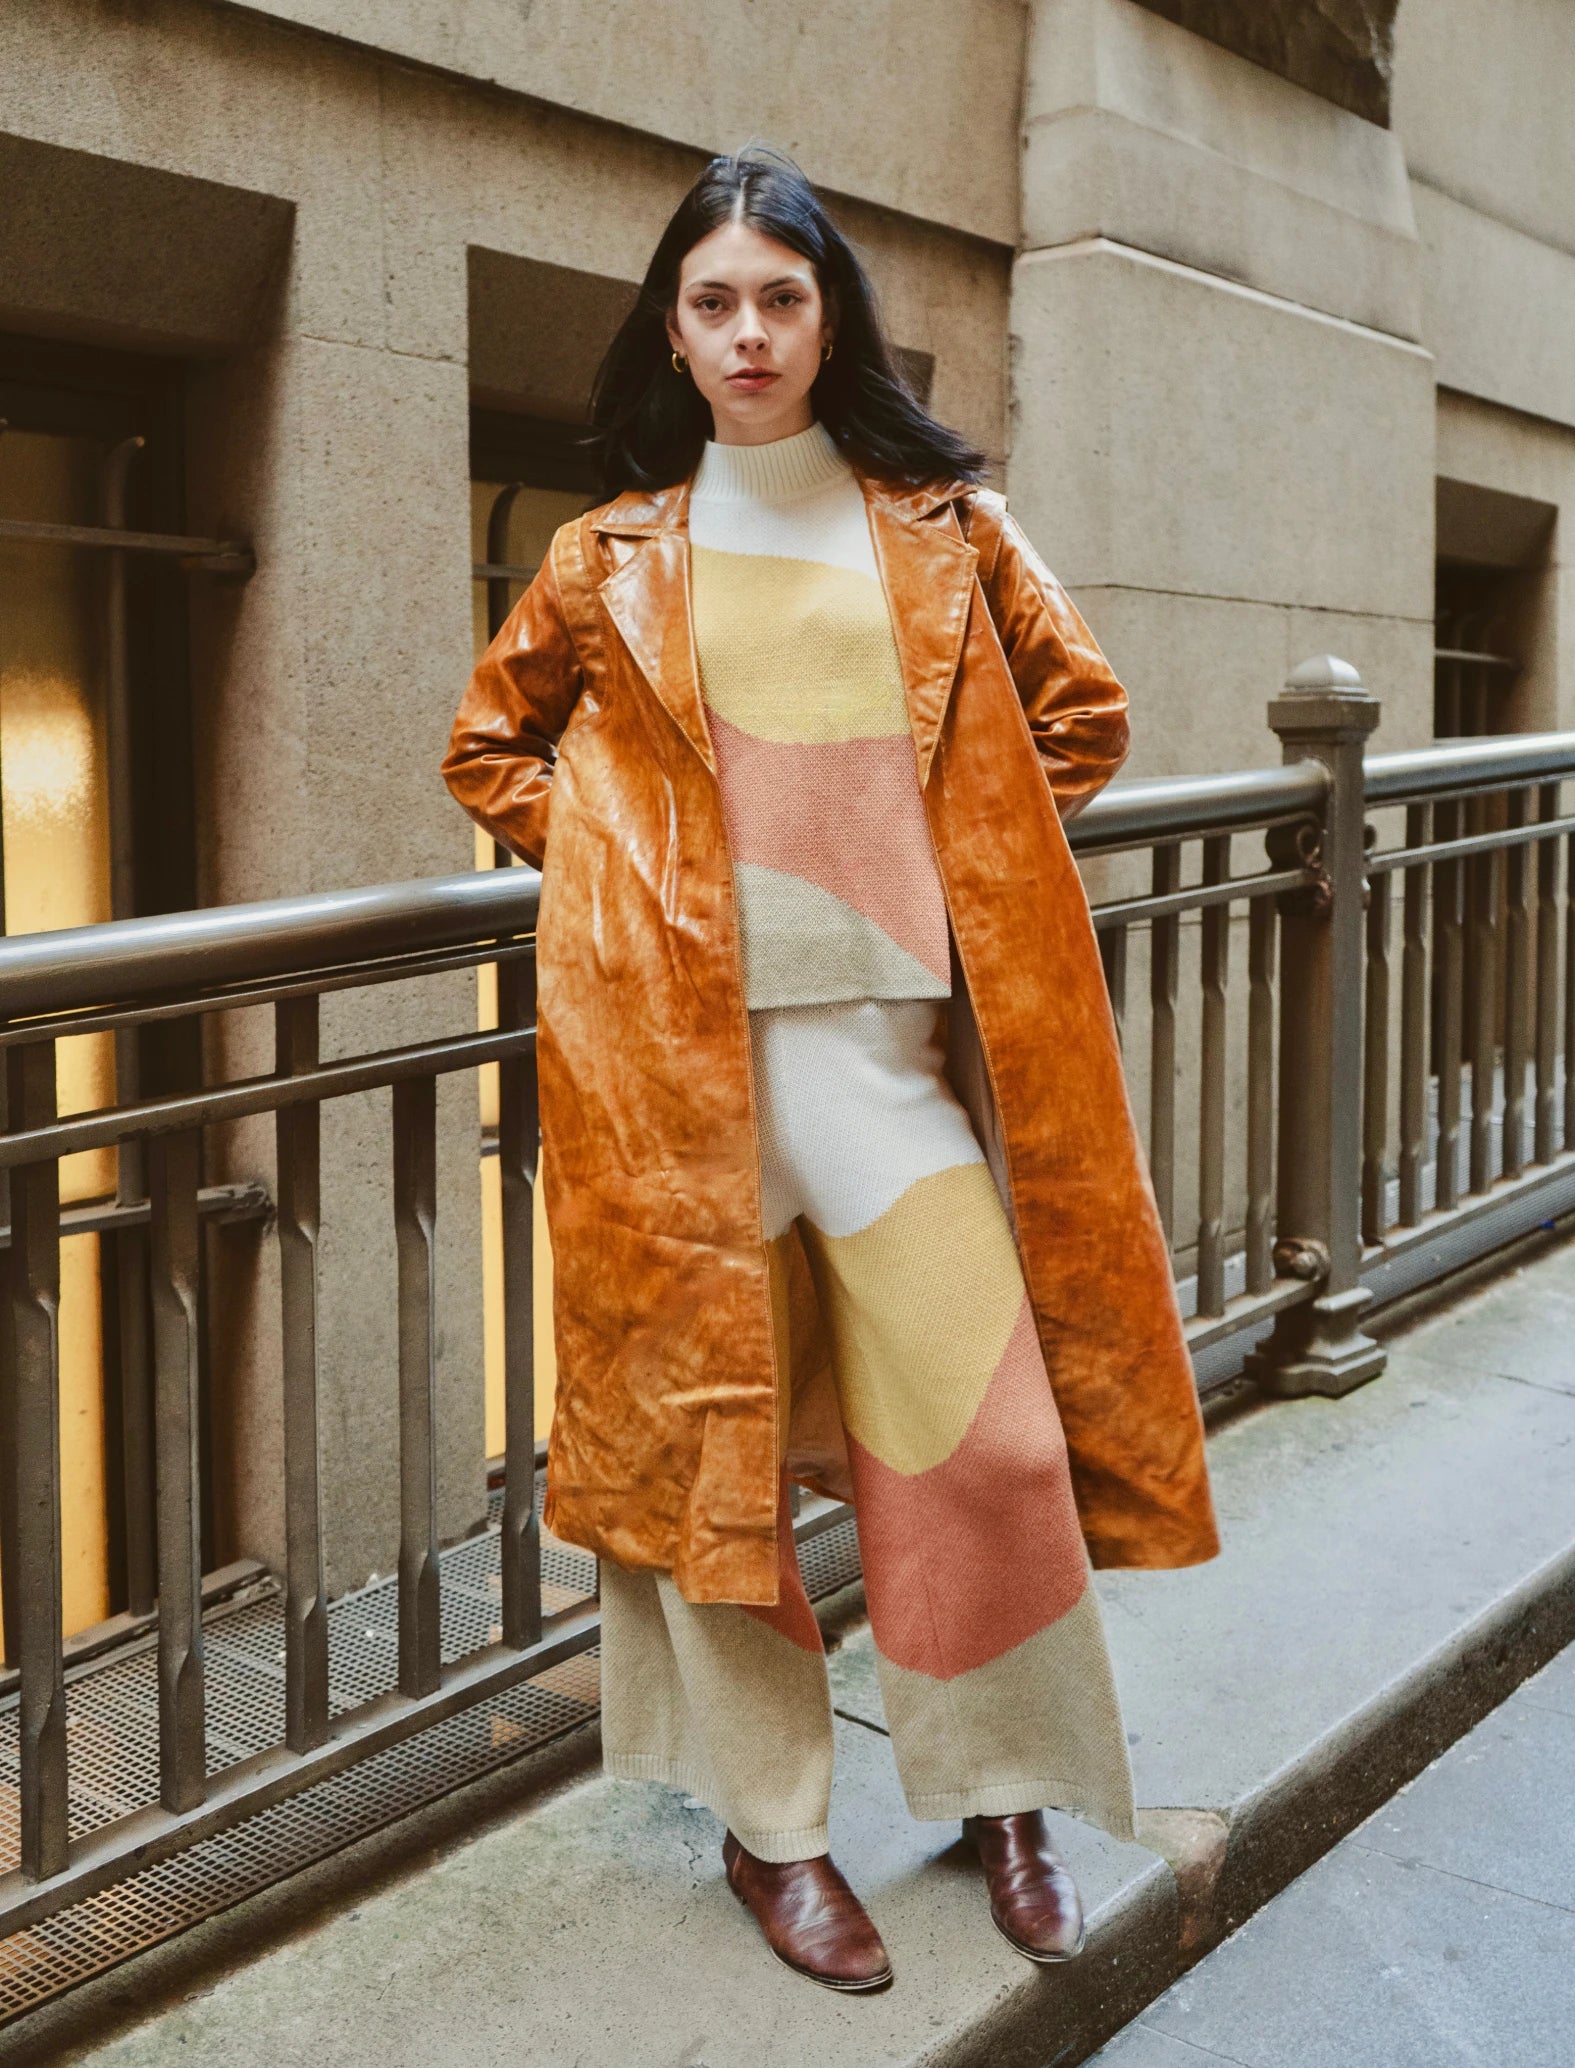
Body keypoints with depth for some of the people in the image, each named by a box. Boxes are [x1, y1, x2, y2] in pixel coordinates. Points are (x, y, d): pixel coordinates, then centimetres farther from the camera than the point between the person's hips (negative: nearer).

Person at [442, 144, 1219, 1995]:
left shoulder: (942, 533, 8)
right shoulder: (612, 557, 8)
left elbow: (1079, 713, 17)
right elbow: (491, 744, 20)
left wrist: (968, 863, 7)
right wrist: (610, 872, 6)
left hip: (886, 1029, 1)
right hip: (676, 1046, 0)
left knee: (977, 1412, -1)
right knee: (708, 1414, 4)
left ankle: (1004, 1792, 22)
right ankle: (768, 1823, 22)